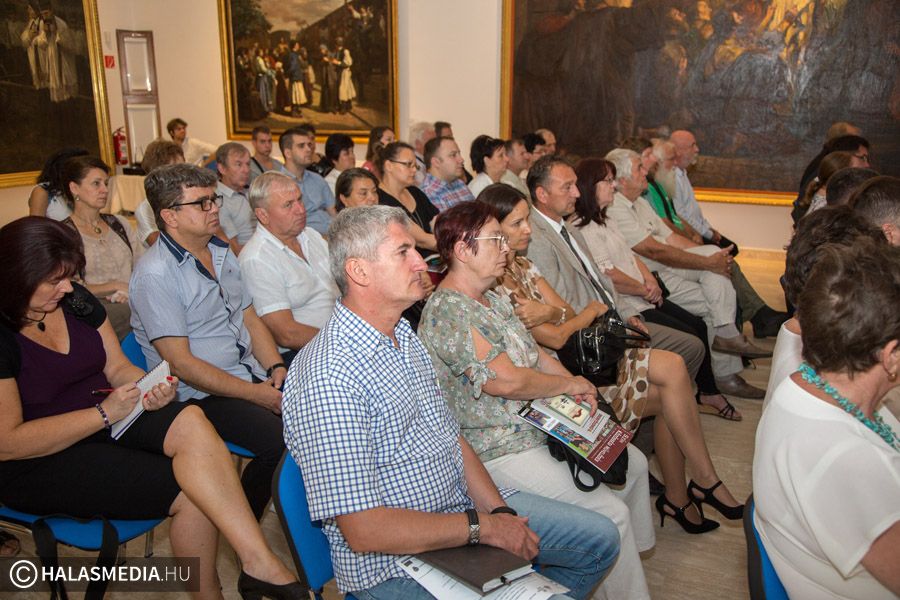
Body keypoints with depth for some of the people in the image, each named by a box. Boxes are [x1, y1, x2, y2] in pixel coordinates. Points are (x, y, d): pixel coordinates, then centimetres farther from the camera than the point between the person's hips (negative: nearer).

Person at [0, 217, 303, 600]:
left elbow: (118, 367, 9)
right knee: (189, 493, -24)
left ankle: (259, 563, -29)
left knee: (191, 423, -27)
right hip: (39, 465, -5)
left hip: (106, 418, 5)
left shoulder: (74, 300, 2)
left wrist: (150, 390, -14)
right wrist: (104, 413, -23)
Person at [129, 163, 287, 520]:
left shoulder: (223, 253, 12)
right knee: (281, 440, -28)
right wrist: (253, 393, -18)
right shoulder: (155, 274, -14)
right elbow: (180, 363, -17)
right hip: (201, 395, -8)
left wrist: (276, 367, -2)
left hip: (251, 374, 8)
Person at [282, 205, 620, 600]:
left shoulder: (406, 339, 7)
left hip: (462, 502, 9)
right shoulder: (329, 377, -25)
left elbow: (451, 438, 10)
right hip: (395, 560, -9)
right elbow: (364, 530, -26)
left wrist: (499, 511, -4)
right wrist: (482, 527, -19)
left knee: (600, 539, 12)